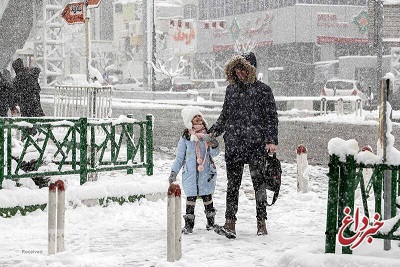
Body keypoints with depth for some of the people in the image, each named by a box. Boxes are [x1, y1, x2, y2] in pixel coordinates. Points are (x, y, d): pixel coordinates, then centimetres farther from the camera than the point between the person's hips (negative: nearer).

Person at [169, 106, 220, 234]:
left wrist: (214, 145, -20)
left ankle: (211, 222, 20)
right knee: (191, 198, -2)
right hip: (190, 173, -1)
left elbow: (214, 153, 1)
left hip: (206, 172, 1)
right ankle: (188, 224, 5)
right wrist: (174, 171, 6)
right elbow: (179, 156, 9)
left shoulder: (207, 135, 5)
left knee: (207, 197, 7)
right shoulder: (185, 137, 2)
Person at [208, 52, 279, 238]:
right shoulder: (231, 89, 13)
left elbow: (271, 117, -1)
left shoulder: (263, 90, -1)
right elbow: (224, 116, 20)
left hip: (256, 145, -4)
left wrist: (271, 140, -11)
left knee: (259, 184, 3)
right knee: (232, 185, 0)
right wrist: (213, 132, 6)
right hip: (233, 145, 4)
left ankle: (261, 223, 12)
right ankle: (230, 224, -2)